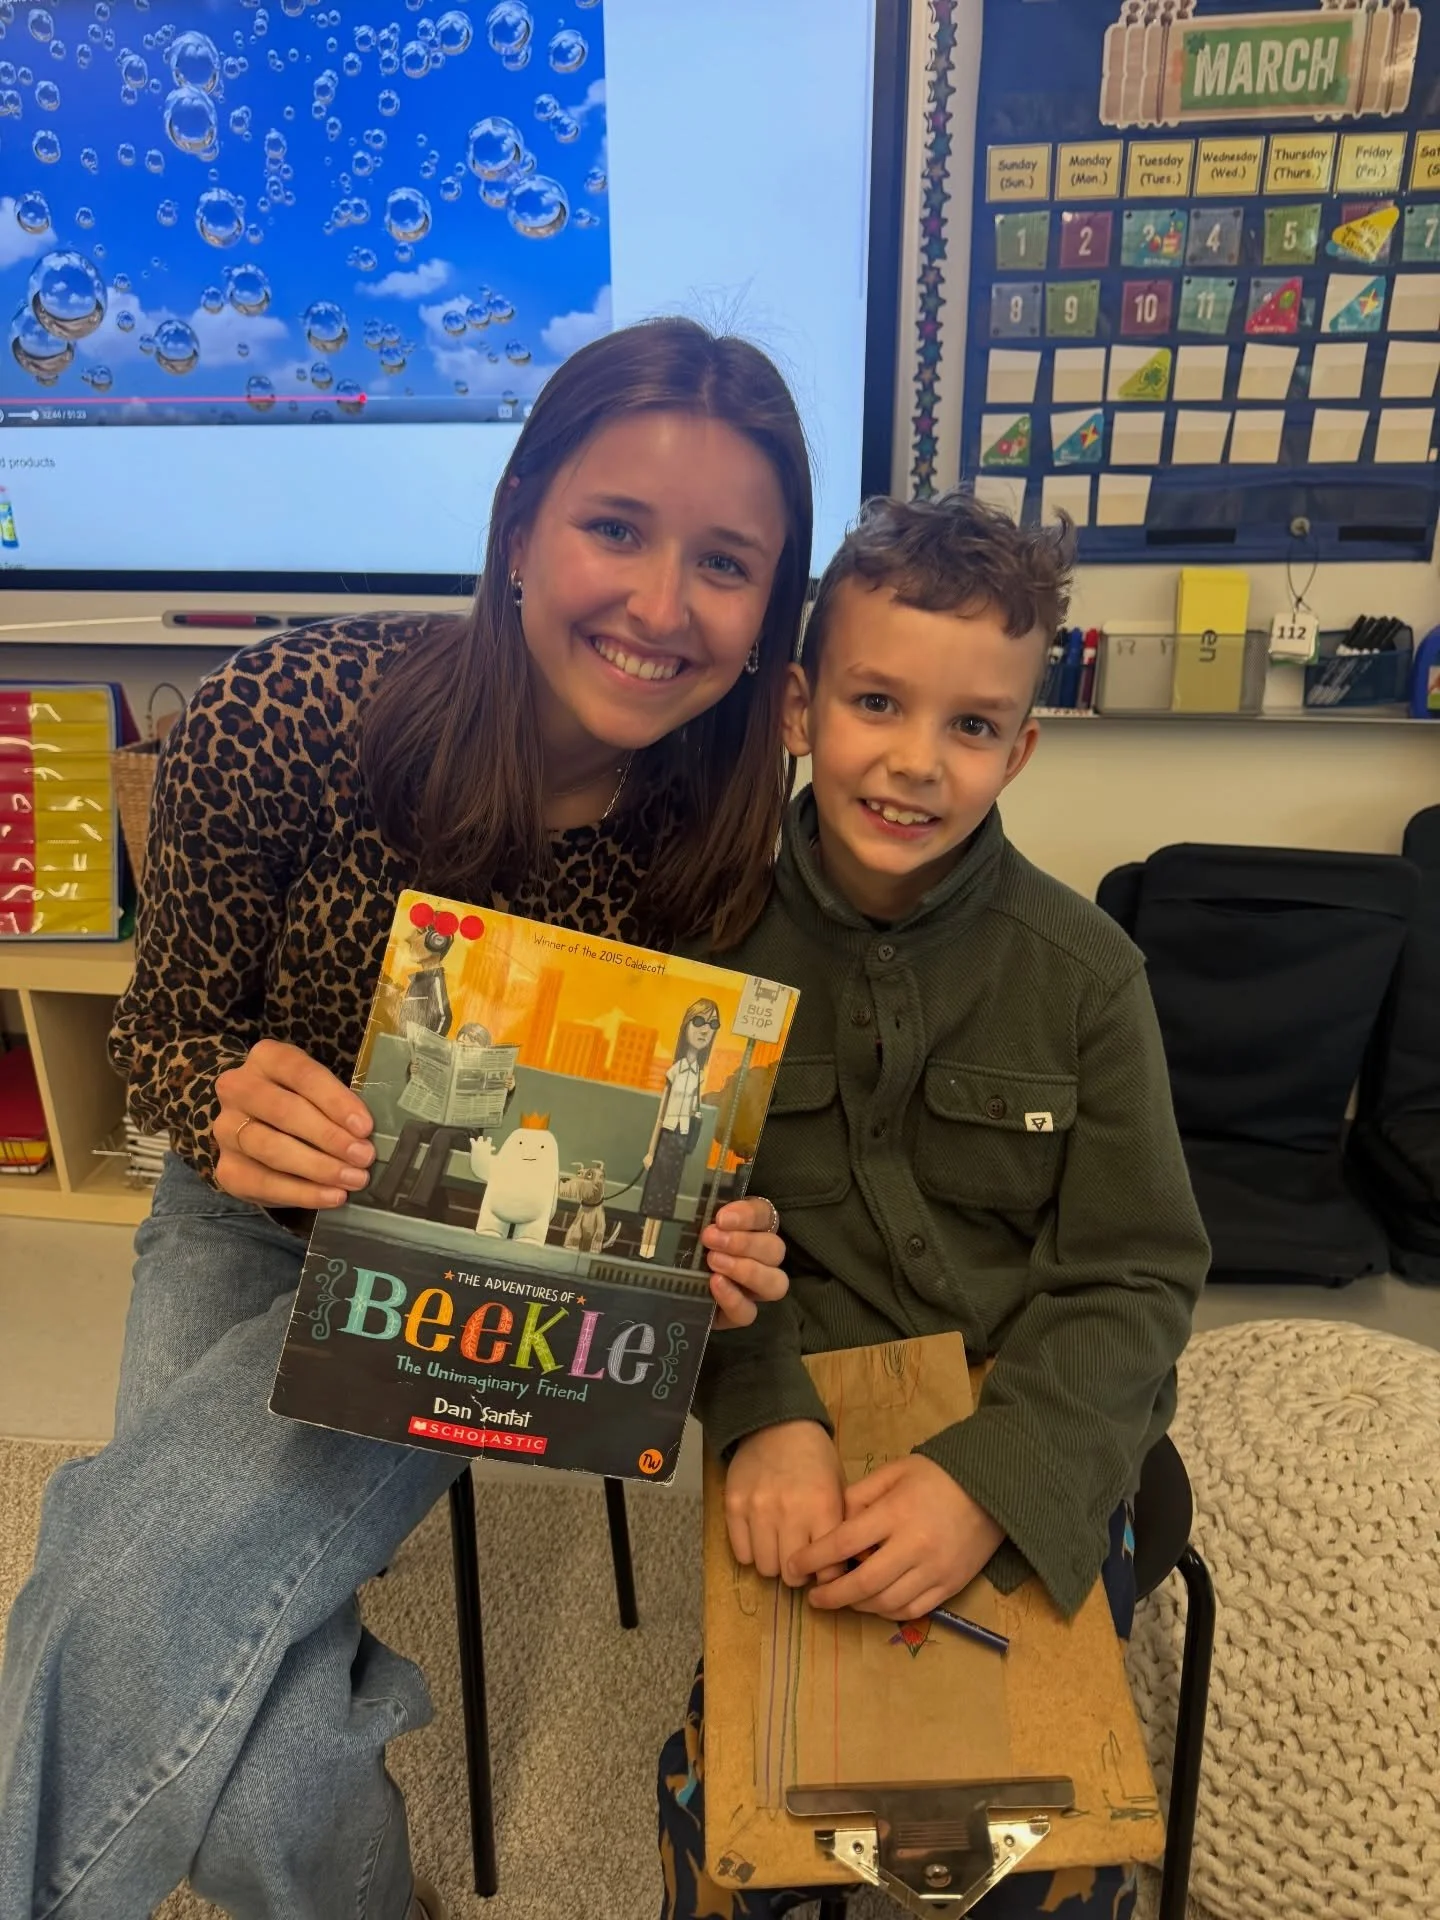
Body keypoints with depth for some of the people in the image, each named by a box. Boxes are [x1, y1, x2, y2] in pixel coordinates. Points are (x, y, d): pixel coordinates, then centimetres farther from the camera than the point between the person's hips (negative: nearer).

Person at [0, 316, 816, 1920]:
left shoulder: (732, 832, -18)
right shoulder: (297, 709, -23)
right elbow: (164, 1024, -8)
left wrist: (711, 1247, -25)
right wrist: (233, 1110, -30)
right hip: (258, 1231, 1)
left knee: (142, 1596, -20)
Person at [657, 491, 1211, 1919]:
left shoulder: (1082, 970, -10)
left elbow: (1137, 1277, -7)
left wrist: (997, 1477, -21)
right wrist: (764, 1415, -22)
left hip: (1036, 1456, 1)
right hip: (805, 1439, 0)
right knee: (721, 1805, -5)